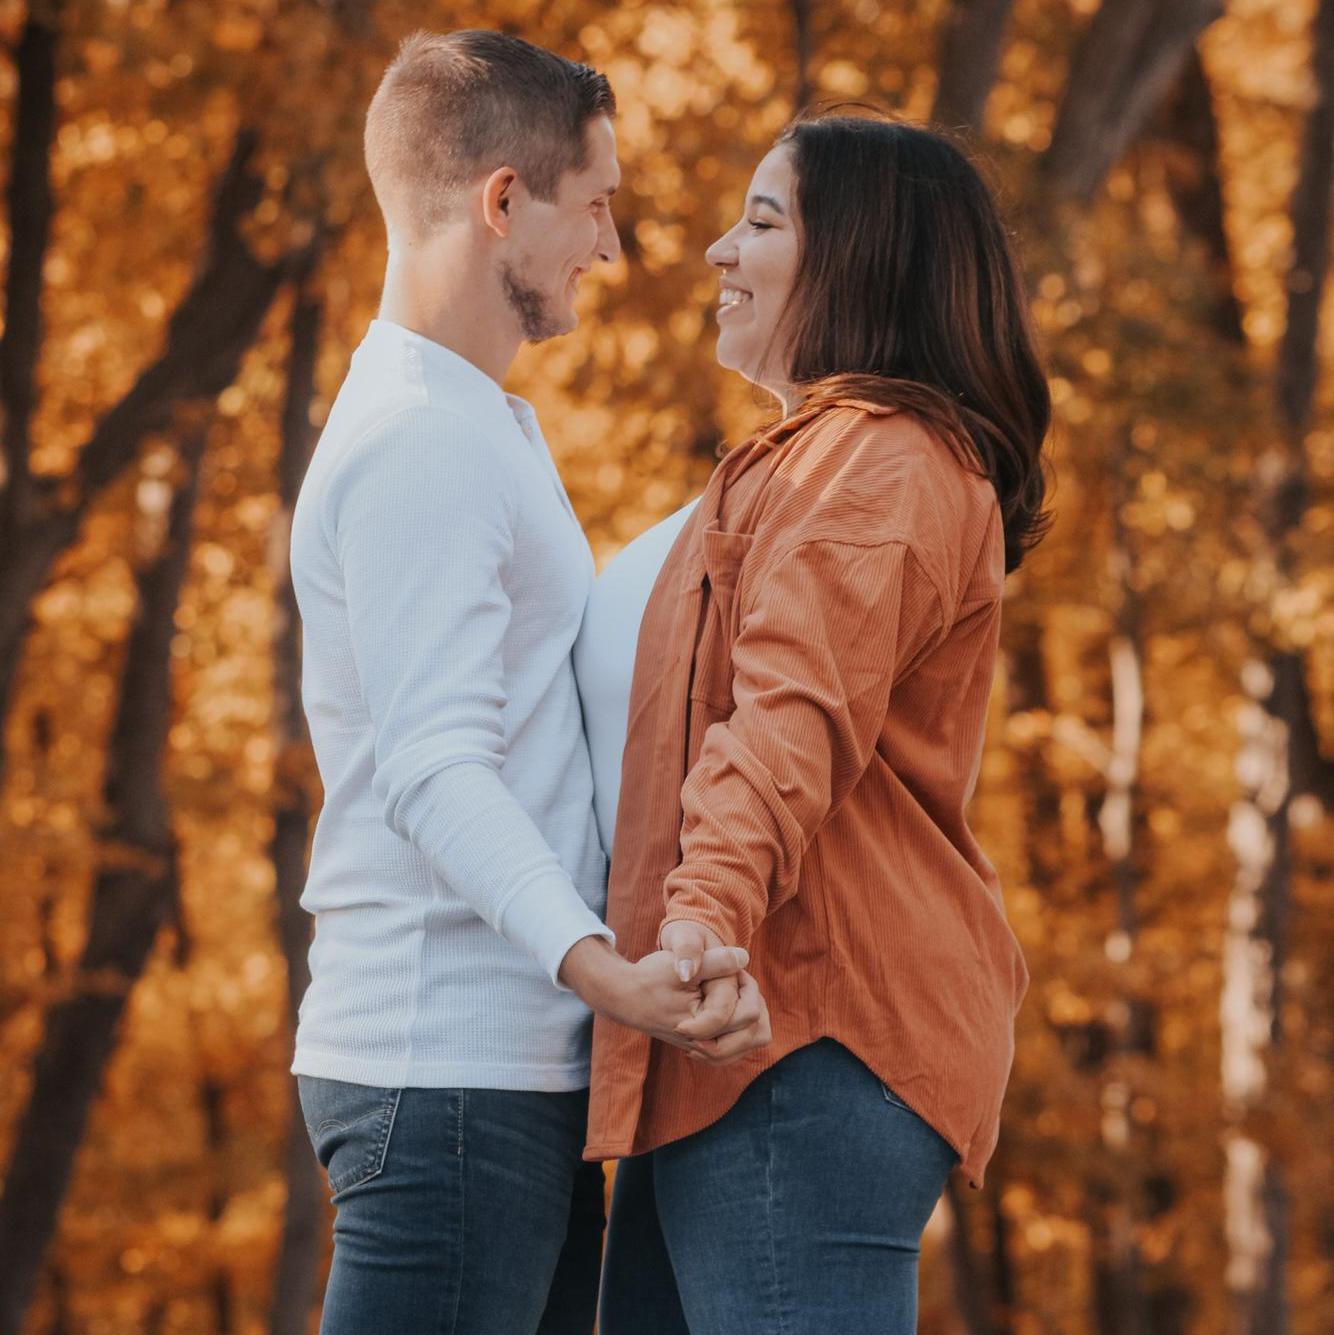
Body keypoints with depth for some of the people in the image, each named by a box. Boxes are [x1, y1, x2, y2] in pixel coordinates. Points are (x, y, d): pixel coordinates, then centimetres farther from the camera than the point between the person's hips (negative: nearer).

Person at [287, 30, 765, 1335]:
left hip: (526, 1062, 10)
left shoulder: (489, 427, 21)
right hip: (446, 1073, -10)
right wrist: (592, 964, -35)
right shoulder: (416, 443, -13)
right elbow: (434, 769, -23)